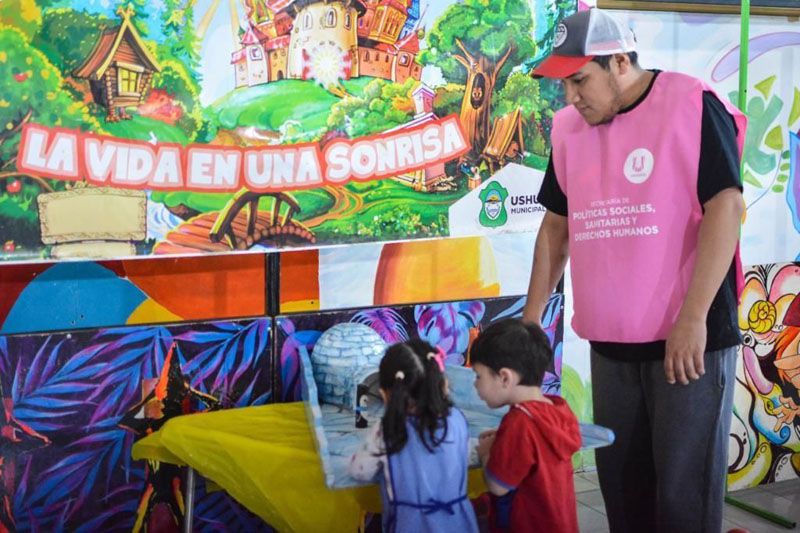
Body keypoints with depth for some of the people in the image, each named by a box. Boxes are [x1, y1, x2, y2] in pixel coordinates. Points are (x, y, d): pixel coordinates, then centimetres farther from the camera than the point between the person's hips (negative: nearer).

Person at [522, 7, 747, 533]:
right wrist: (531, 318, 15)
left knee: (684, 489, -2)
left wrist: (693, 318, -21)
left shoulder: (691, 106, -8)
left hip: (688, 339, -6)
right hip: (610, 344, 6)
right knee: (620, 481, 12)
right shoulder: (570, 128, 10)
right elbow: (556, 226, 18)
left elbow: (726, 205, -15)